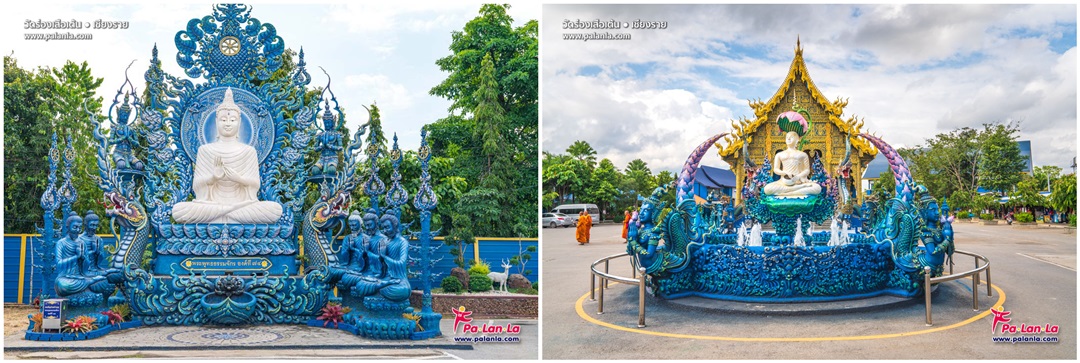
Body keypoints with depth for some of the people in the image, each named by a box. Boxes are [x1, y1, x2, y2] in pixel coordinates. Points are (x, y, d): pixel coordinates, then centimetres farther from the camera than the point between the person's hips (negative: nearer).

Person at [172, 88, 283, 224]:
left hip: (242, 202, 0)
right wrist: (213, 177, -20)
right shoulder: (204, 150, 7)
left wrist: (239, 178, -19)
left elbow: (256, 184, 3)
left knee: (275, 208, -29)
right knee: (178, 210, -31)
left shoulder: (249, 151, 7)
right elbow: (196, 184, 2)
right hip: (211, 203, 0)